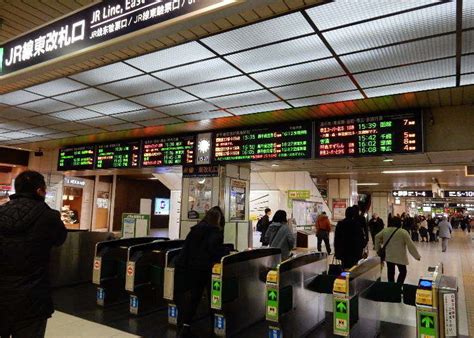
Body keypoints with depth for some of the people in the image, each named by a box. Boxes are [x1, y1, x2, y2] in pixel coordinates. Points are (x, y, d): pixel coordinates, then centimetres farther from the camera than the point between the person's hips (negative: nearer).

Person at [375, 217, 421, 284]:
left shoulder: (385, 230, 2)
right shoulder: (403, 232, -12)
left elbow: (377, 238, 9)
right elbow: (411, 245, -11)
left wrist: (378, 249, 18)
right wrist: (417, 256, -2)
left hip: (388, 256, 4)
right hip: (400, 257, -4)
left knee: (390, 272, 12)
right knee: (403, 271, 11)